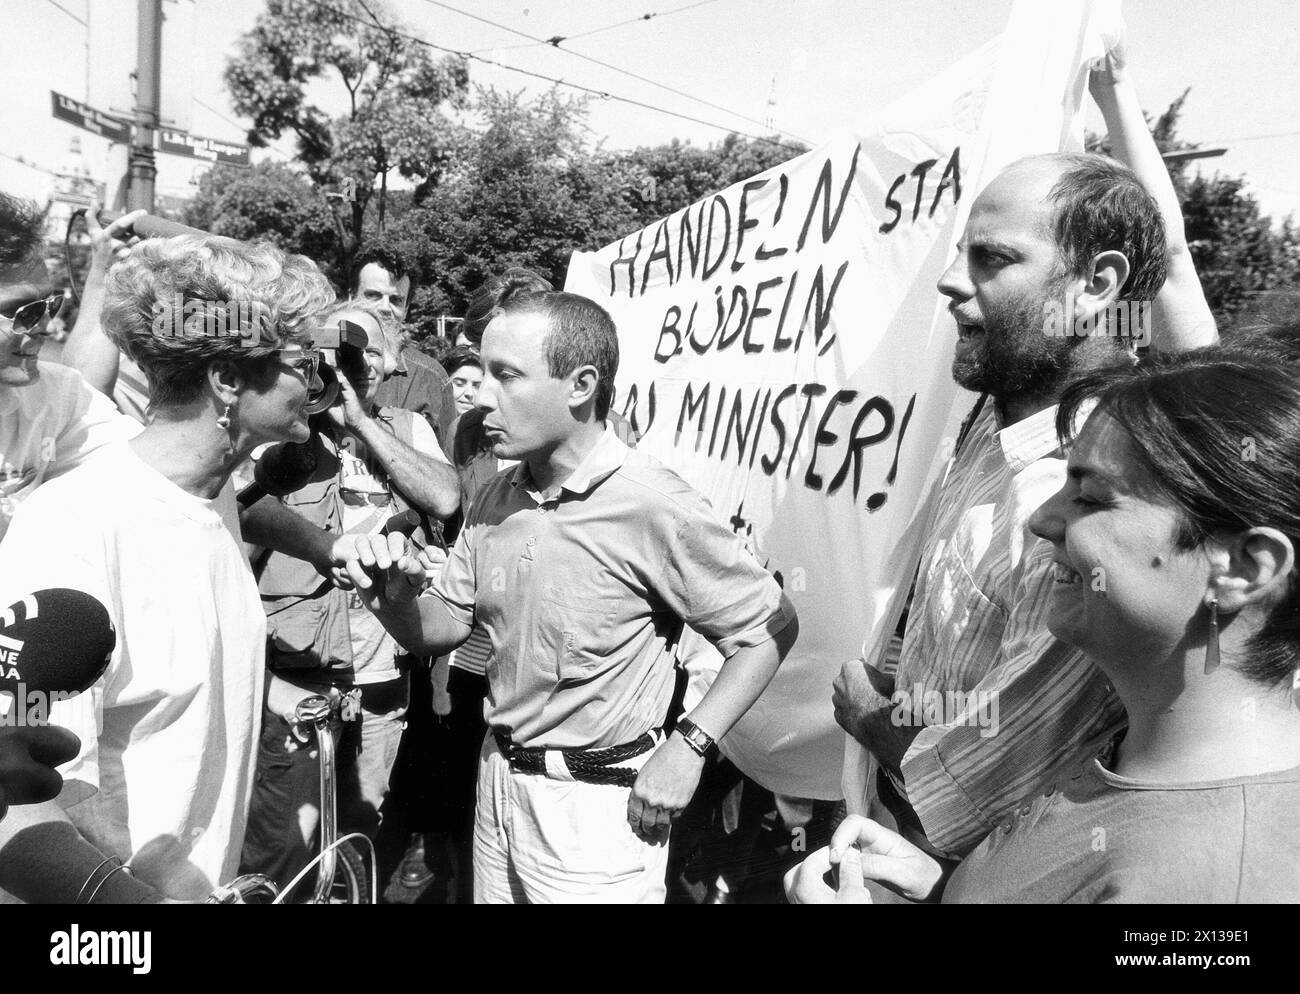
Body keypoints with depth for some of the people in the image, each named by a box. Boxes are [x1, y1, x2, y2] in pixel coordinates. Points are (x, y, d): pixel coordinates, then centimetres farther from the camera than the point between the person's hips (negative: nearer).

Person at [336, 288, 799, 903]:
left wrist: (690, 744, -19)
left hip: (599, 802, -6)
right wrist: (396, 600, -14)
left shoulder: (654, 508, -22)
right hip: (500, 777, 7)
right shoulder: (495, 499, 0)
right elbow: (444, 627, 7)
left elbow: (769, 628, -15)